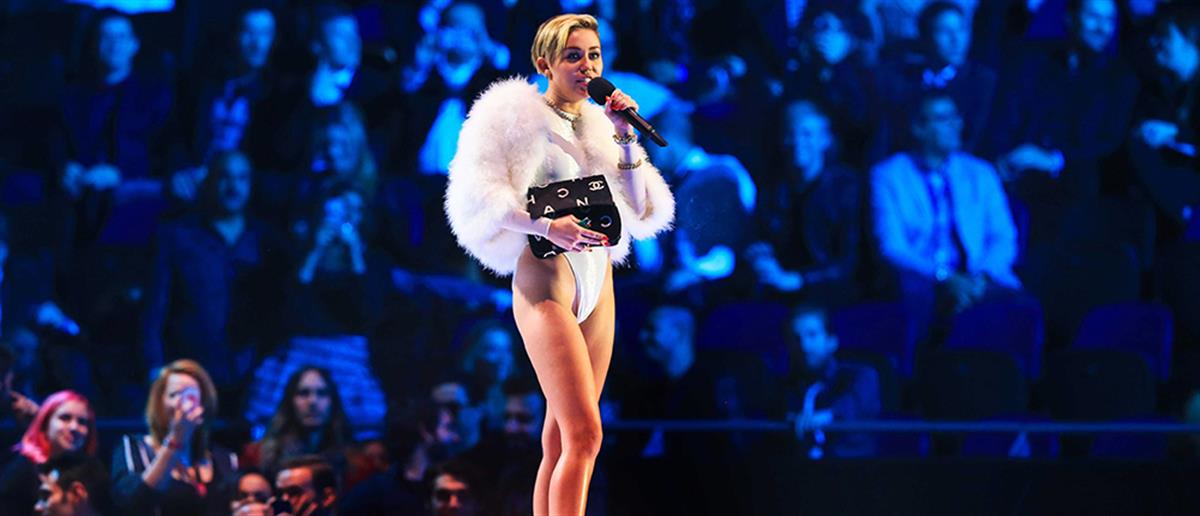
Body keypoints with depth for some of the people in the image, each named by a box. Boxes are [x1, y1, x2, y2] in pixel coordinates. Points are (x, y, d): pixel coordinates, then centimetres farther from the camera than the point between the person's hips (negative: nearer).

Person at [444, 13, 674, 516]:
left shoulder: (597, 125, 16)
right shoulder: (519, 116, -3)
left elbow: (641, 212, 10)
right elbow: (478, 199, -12)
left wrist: (626, 139, 0)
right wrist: (546, 225, -25)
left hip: (596, 282, 7)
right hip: (545, 281, -7)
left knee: (561, 441, 5)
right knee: (584, 434, -18)